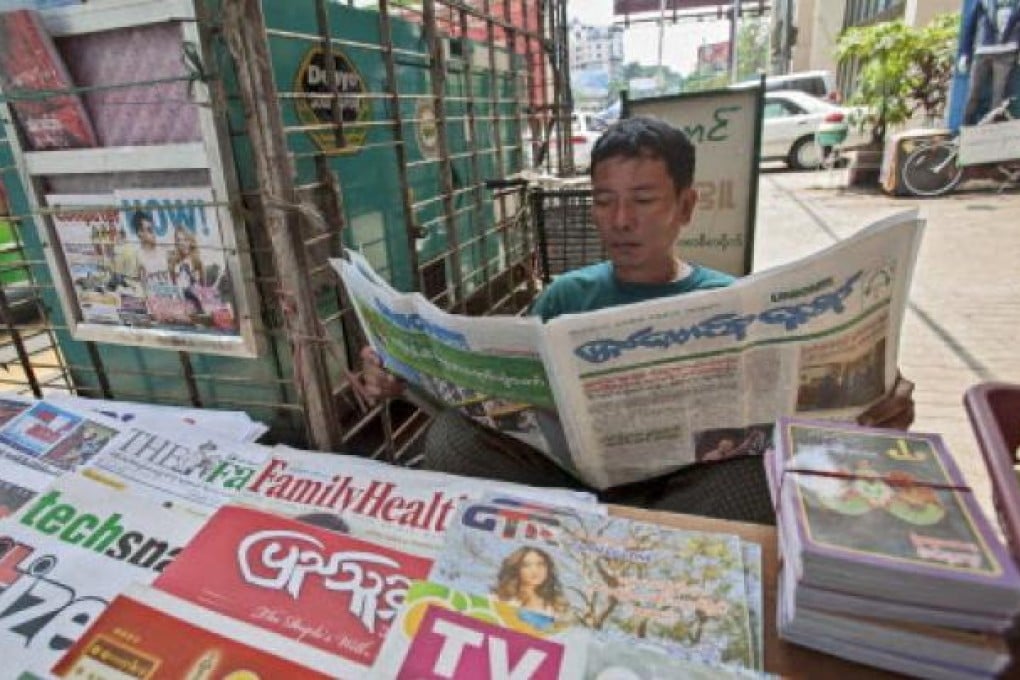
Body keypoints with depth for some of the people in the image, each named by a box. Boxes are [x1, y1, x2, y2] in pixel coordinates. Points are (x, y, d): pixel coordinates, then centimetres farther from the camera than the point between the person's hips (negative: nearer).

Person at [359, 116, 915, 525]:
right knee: (450, 437, -21)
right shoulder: (566, 296, 11)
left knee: (757, 471, -33)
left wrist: (873, 407, -23)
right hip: (570, 476, 2)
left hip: (681, 490, -1)